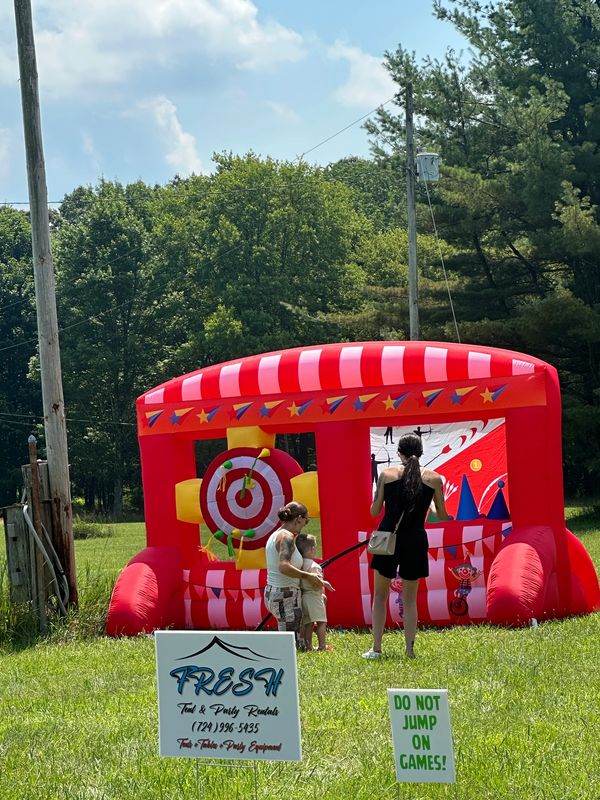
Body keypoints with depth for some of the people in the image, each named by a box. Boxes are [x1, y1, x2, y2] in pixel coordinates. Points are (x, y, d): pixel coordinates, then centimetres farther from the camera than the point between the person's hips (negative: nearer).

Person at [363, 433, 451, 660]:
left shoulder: (387, 474, -1)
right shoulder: (434, 479, 0)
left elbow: (374, 512, 1)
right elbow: (442, 516, 6)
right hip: (415, 541, 1)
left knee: (380, 596, 11)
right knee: (410, 599, 11)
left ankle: (376, 648, 6)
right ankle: (410, 649, 6)